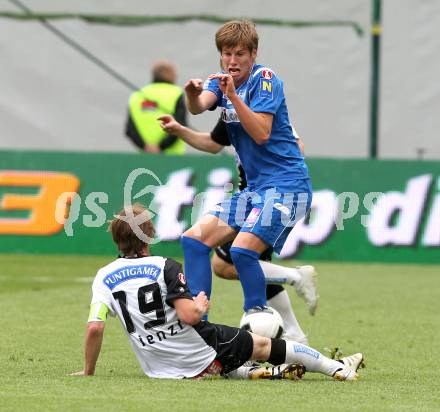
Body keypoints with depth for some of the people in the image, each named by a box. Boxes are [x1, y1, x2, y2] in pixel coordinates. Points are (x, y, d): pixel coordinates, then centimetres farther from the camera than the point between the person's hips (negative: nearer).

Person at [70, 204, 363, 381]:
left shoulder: (105, 277, -1)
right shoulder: (165, 267, -10)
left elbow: (94, 328, -11)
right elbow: (189, 316, -18)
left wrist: (88, 371, 2)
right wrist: (201, 305, 5)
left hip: (161, 369, 3)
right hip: (204, 354, -3)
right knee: (263, 345, 18)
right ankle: (339, 369, 29)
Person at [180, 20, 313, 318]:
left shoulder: (265, 79, -9)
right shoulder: (222, 81, 10)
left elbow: (261, 134, -20)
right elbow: (199, 107, -12)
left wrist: (233, 96, -29)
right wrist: (192, 94, -35)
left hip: (286, 184, -8)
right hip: (255, 187, 9)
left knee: (243, 250, -25)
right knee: (195, 240, 3)